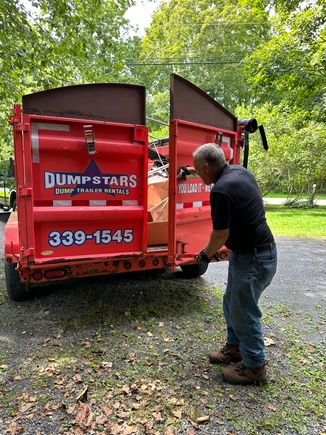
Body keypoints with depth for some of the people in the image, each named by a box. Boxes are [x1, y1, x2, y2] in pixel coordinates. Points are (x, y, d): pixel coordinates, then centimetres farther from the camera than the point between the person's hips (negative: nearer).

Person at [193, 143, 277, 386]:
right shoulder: (241, 171, 4)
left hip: (254, 259, -10)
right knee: (232, 303, 21)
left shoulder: (221, 190, -25)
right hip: (245, 253, 10)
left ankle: (255, 367, 25)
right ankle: (234, 347, 40)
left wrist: (206, 254, 1)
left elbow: (221, 234, -16)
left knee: (244, 312, 6)